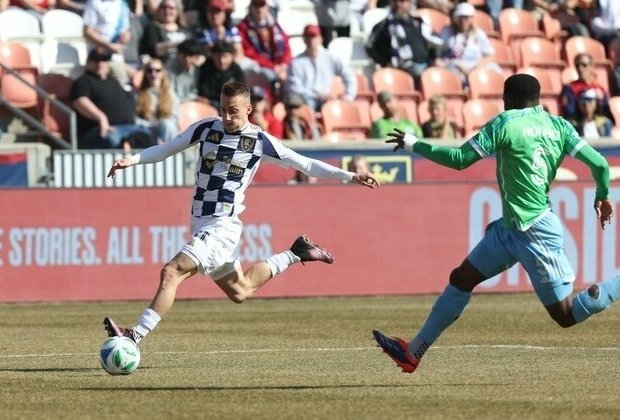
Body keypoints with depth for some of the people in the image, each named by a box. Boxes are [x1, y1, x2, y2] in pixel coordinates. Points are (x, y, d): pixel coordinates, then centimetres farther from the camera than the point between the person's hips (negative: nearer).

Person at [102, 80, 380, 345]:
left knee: (171, 272, -22)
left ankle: (136, 336, -24)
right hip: (201, 224, 6)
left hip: (222, 227, -6)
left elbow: (304, 164, 3)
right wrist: (131, 160, -2)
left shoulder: (259, 141, -5)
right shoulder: (207, 128, 5)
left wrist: (350, 177, 0)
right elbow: (166, 149, 12)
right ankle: (295, 255, 37)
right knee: (239, 291, 21)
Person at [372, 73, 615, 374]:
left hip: (535, 233, -9)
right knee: (461, 279, 14)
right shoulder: (558, 126, 5)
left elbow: (459, 159, -12)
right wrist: (602, 196, 19)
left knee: (566, 315, -3)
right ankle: (413, 352, 19)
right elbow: (599, 163, 0)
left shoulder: (505, 124, -12)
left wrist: (412, 144, -1)